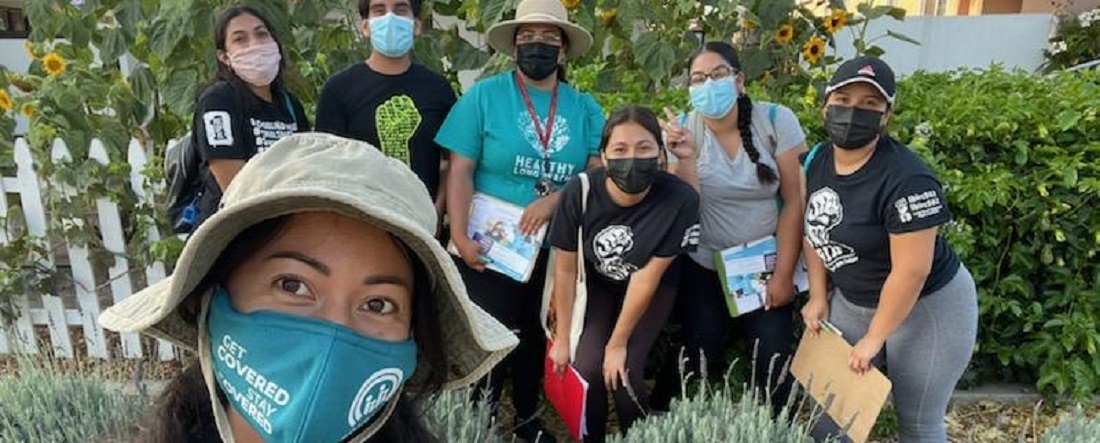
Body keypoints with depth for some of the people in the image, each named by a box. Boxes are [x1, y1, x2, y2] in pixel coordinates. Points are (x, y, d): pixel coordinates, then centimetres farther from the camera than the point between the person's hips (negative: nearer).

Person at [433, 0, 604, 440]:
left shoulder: (584, 107, 3)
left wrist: (555, 199, -19)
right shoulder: (485, 95, -6)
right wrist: (460, 237, -18)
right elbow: (460, 170, -10)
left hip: (555, 248, 4)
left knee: (537, 337, 19)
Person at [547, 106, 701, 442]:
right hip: (597, 283, 1)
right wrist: (562, 338, -5)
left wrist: (618, 343, -14)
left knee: (624, 375, -14)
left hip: (653, 289, -1)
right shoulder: (580, 192, -29)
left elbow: (647, 278, -22)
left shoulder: (680, 199, -33)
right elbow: (565, 269, -14)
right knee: (588, 369, -13)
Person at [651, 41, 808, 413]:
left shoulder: (776, 121, -10)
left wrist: (784, 274, -7)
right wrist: (682, 156, -30)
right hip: (703, 268, 0)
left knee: (774, 365, -1)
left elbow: (794, 201, -7)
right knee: (698, 359, -1)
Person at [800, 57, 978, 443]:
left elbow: (911, 271, -26)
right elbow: (816, 229, 7)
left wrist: (873, 338, -17)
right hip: (852, 301, 7)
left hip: (927, 308, -7)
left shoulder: (906, 179, -29)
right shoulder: (820, 159, -5)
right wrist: (818, 297, 5)